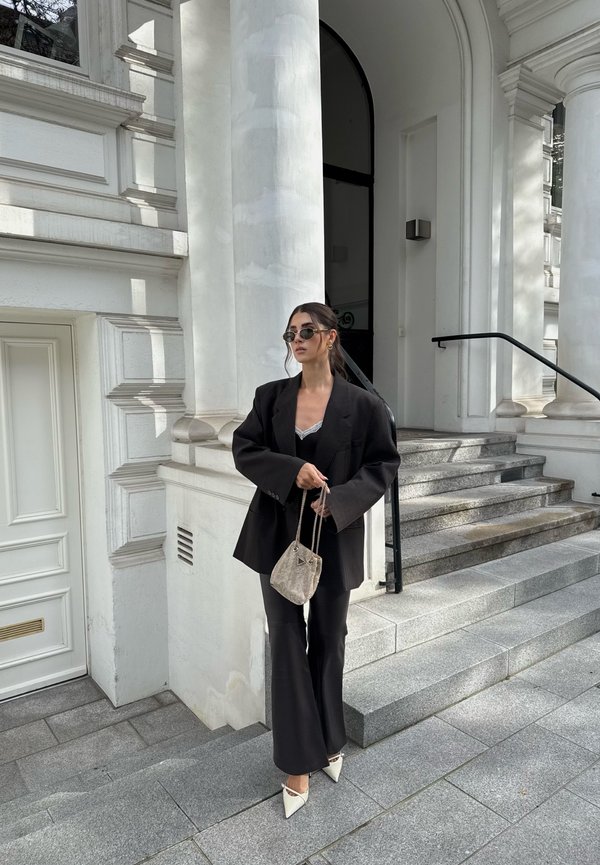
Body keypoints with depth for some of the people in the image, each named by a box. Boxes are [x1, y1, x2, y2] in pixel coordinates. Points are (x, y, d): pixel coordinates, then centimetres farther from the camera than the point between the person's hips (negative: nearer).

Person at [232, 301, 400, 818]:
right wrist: (291, 471, -18)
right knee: (287, 643, 6)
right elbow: (244, 449, -1)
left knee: (329, 641, 16)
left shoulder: (361, 404, -7)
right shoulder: (272, 396, 1)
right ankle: (298, 765, 22)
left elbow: (384, 463, -3)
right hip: (278, 536, 2)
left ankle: (330, 743, 40)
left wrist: (339, 500, -18)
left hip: (334, 538, -1)